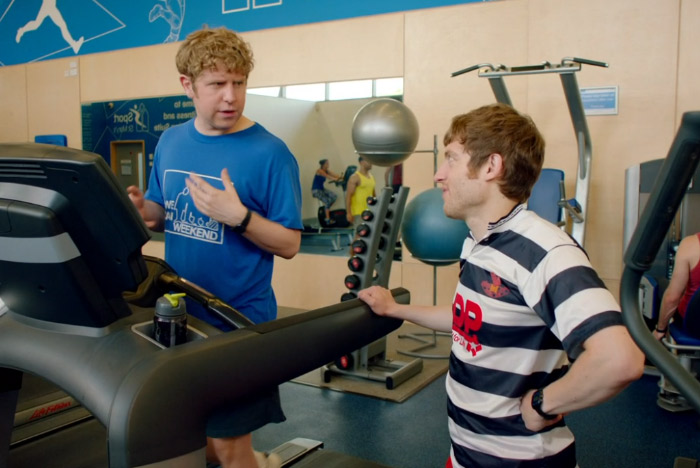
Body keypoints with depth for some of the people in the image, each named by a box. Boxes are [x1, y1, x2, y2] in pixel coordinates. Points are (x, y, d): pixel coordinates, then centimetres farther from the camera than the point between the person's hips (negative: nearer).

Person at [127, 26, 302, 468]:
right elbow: (163, 214, 13)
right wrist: (142, 212, -9)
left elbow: (289, 244, -13)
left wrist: (238, 215, -28)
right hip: (178, 314, 6)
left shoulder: (269, 153, -14)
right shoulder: (171, 142, 4)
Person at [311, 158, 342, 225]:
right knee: (327, 201, -21)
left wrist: (342, 177, -25)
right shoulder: (319, 171, -15)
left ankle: (326, 209, 4)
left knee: (334, 196, -11)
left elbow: (334, 175, -7)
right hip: (316, 190, -8)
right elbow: (327, 176, -30)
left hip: (322, 189, 8)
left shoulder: (327, 171, 7)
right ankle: (327, 220, -19)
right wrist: (335, 179, -44)